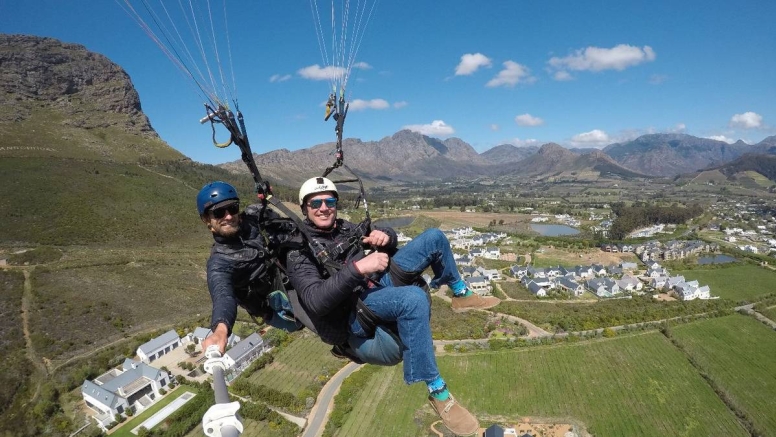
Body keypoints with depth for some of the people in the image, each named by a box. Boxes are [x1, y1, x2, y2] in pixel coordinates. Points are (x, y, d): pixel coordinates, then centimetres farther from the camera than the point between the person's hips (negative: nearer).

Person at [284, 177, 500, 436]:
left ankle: (462, 295, 20)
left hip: (382, 282, 8)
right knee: (413, 298, -40)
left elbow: (389, 237, 21)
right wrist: (358, 268, -33)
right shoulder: (299, 251, -8)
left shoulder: (345, 228, 12)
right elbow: (315, 300, -24)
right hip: (355, 311, -7)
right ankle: (438, 392, -28)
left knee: (433, 237, 2)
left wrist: (385, 235, -5)